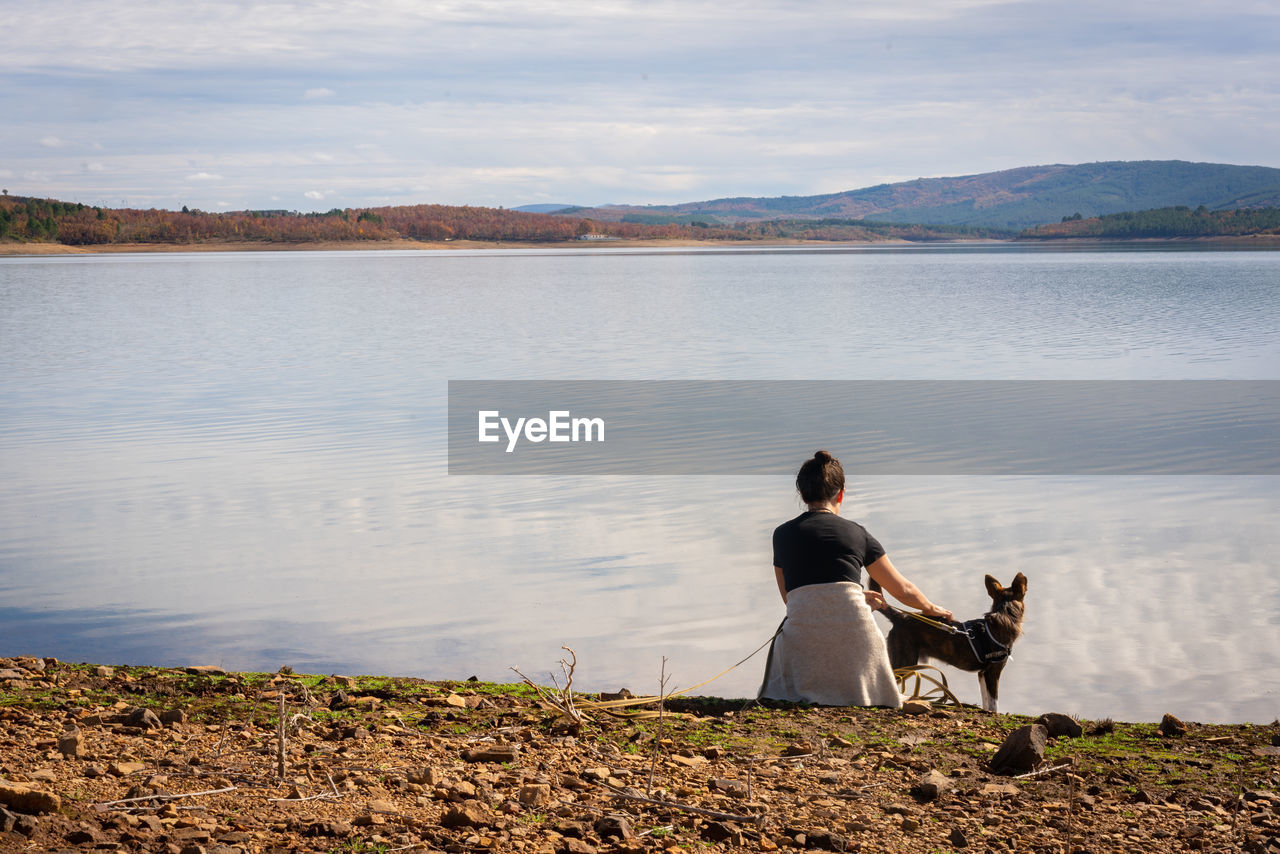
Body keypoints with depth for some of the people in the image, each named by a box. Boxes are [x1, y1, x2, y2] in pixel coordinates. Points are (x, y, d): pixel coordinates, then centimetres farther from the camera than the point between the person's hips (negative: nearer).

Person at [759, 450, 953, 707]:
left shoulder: (782, 534, 15)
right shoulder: (857, 533, 15)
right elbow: (903, 590, 24)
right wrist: (932, 609, 45)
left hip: (803, 632, 0)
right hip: (854, 629, 1)